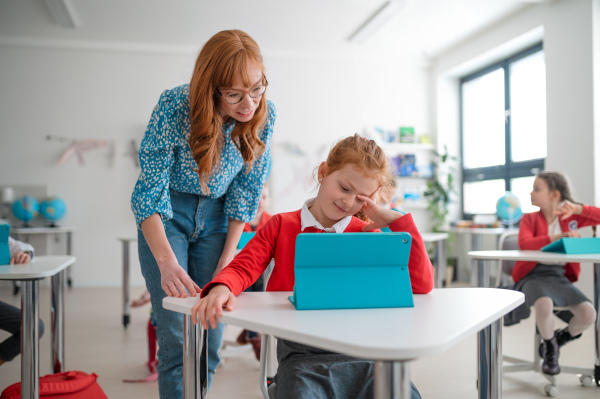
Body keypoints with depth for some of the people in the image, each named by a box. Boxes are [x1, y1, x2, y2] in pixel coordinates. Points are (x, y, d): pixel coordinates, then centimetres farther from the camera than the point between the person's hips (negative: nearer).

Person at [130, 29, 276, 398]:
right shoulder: (174, 106, -26)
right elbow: (149, 191, -23)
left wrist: (227, 259, -8)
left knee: (210, 333, 3)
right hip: (166, 216, -3)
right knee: (177, 334, -9)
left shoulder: (264, 114, -16)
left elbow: (247, 189, -5)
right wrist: (168, 263, -34)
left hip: (216, 217, 3)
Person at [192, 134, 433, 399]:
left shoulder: (366, 234, 12)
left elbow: (421, 284, 3)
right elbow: (243, 267, 0)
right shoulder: (282, 225, 13)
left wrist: (397, 220, 2)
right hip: (301, 352, -1)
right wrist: (221, 288, -23)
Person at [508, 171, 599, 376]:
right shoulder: (530, 218, 4)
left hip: (560, 276, 3)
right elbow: (524, 243, -16)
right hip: (533, 274, -3)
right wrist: (557, 237, -26)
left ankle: (557, 339, 15)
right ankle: (550, 349, -2)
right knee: (544, 303, -36)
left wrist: (577, 209, -11)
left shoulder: (570, 217, 10)